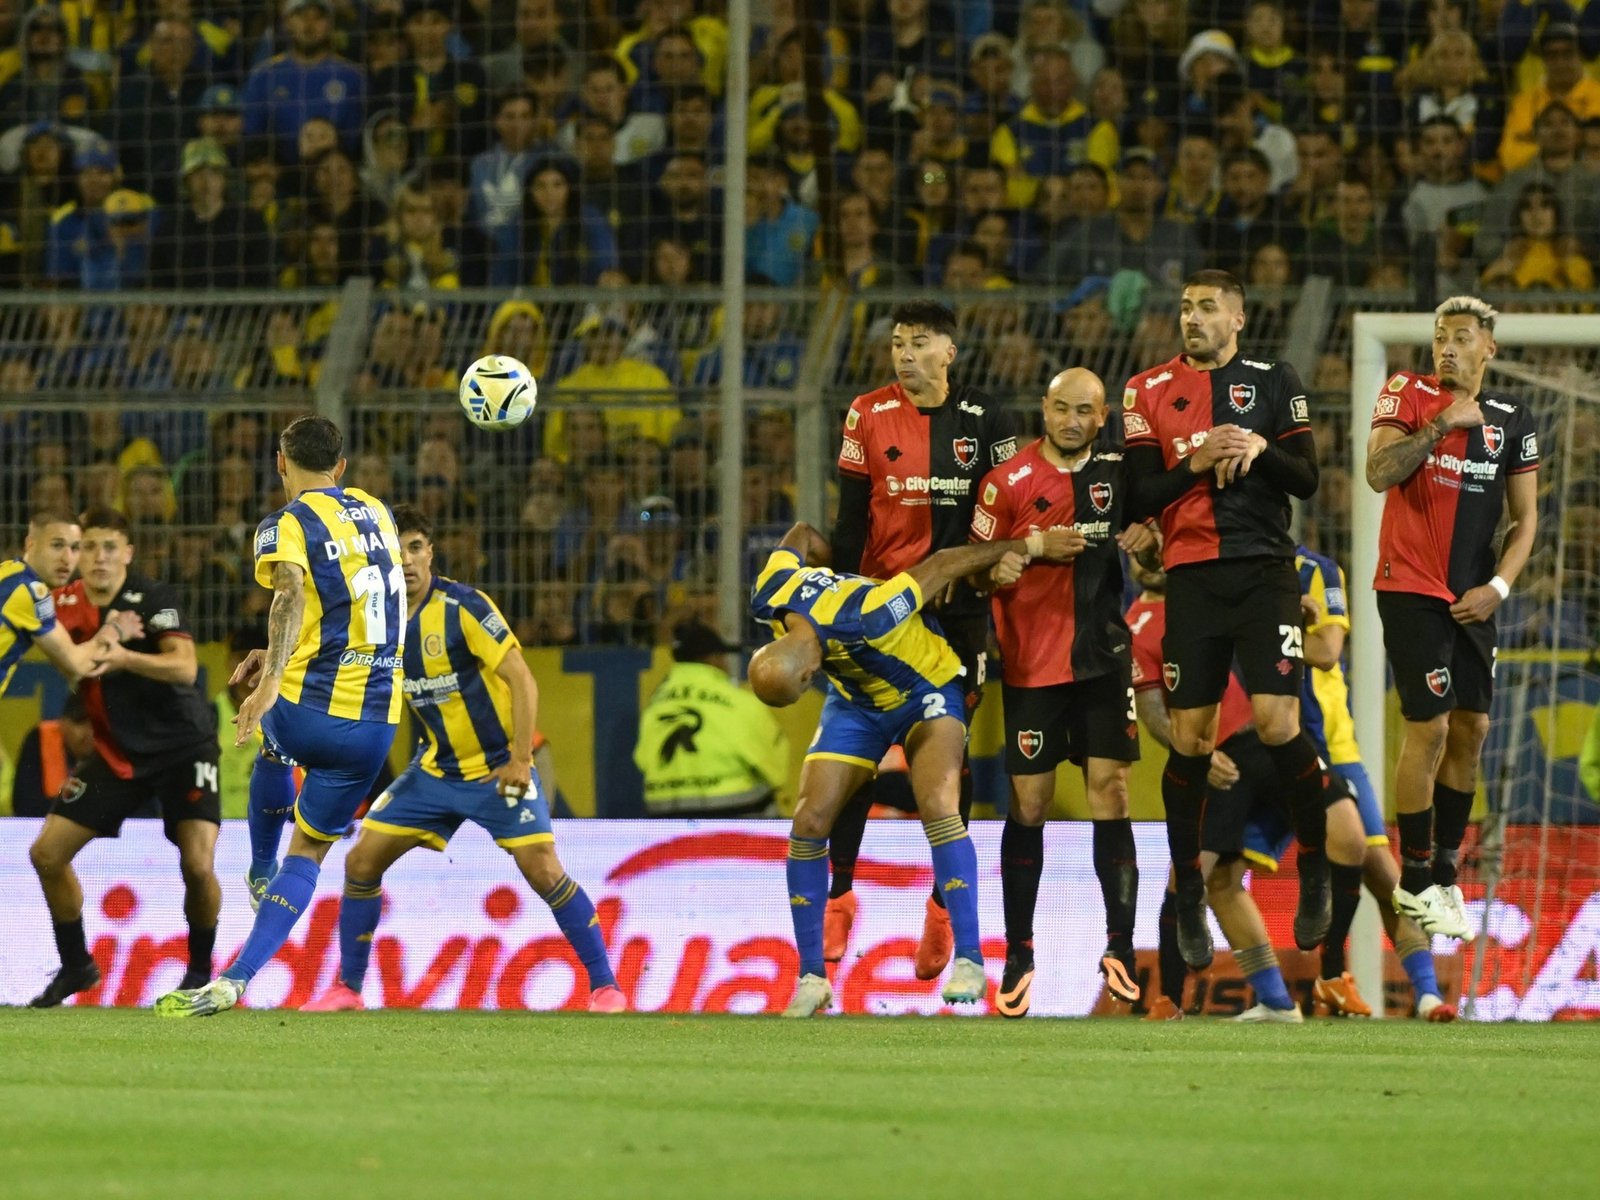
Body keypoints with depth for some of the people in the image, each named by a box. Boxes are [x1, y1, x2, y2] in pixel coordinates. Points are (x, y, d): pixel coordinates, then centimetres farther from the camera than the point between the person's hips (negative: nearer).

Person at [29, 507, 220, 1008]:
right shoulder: (67, 603, -2)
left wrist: (123, 657, -41)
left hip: (183, 748, -5)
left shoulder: (153, 598, -17)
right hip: (117, 753, 5)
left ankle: (200, 971, 3)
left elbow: (185, 667, -28)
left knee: (198, 866, -21)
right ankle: (76, 966, 19)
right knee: (47, 854, 0)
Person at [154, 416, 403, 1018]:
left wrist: (272, 679, -39)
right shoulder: (377, 513, 13)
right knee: (309, 851, 14)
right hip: (375, 727, 4)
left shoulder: (286, 526, -6)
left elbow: (292, 593, -27)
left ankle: (259, 874, 49)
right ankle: (235, 980, 4)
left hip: (308, 711, -4)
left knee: (274, 744, 36)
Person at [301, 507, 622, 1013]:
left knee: (542, 870, -18)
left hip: (498, 766, -6)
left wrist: (520, 759, -25)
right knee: (361, 861, 0)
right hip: (435, 771, 6)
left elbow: (521, 678, -19)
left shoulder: (463, 607, -19)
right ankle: (347, 988, 12)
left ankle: (605, 986, -7)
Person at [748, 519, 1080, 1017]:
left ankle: (969, 961, -22)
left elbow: (944, 564, -30)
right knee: (809, 821, -8)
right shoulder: (769, 596, -24)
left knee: (938, 807, -27)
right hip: (855, 701, 5)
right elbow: (803, 535, -3)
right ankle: (811, 977, -1)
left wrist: (1030, 546, -19)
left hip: (927, 685, -5)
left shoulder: (867, 617, -42)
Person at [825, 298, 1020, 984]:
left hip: (959, 605, 0)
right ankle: (839, 894, 2)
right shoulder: (869, 416, 1)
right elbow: (851, 518, 3)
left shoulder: (987, 423, 0)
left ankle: (944, 904, 12)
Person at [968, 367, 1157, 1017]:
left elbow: (1152, 554, 21)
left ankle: (1120, 946, -2)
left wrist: (1147, 538, -2)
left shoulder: (1119, 472, 7)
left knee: (1110, 791, -4)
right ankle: (1018, 954, 7)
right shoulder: (1008, 482, -2)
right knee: (1029, 804, -1)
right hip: (1032, 663, -2)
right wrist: (1012, 563, -20)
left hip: (1103, 656, 2)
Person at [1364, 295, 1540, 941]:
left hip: (1473, 597, 5)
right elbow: (1379, 474, -18)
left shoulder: (1512, 420, 6)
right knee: (1429, 729, -8)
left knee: (1471, 730, 7)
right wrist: (1442, 424, -21)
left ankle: (1445, 873, 19)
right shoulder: (1408, 394, -4)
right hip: (1412, 590, -5)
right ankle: (1415, 881, 2)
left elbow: (1525, 516, 9)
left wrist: (1497, 587, -4)